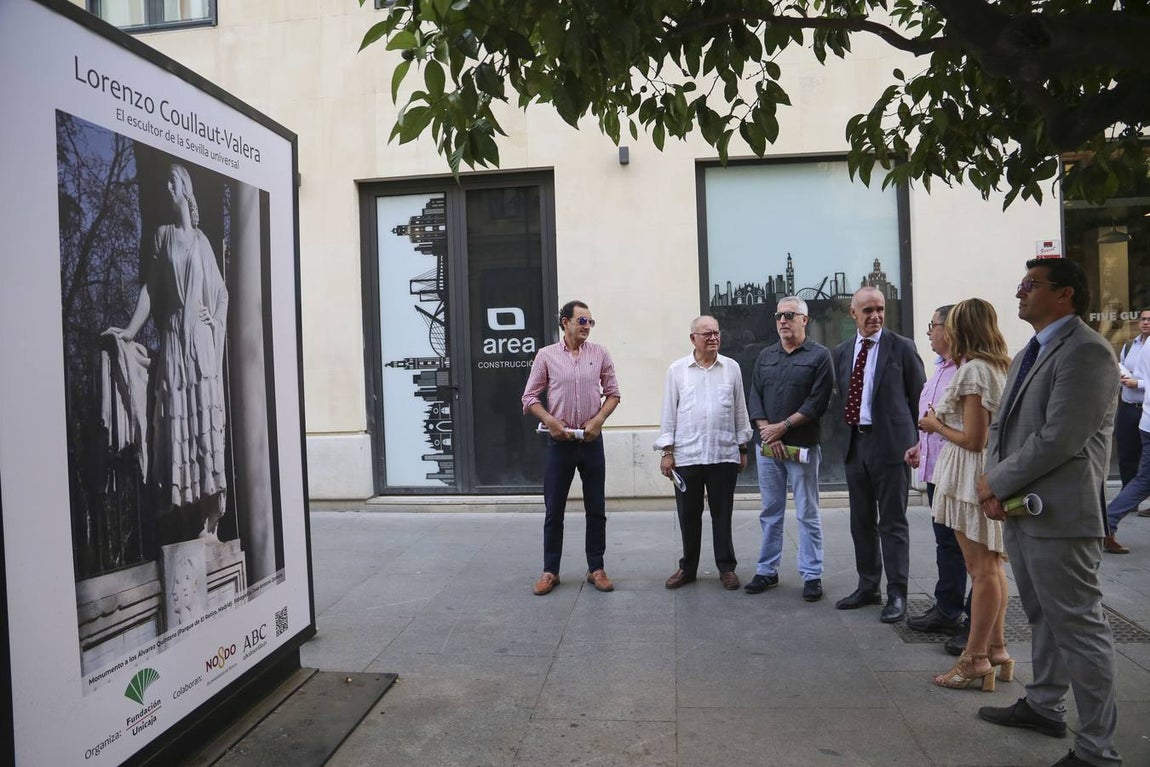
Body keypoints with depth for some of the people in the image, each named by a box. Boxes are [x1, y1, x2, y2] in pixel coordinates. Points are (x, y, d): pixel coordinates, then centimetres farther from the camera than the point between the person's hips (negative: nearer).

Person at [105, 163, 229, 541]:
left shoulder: (202, 240, 13)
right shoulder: (162, 235, 13)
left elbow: (222, 292, 17)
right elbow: (150, 287, 7)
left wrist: (216, 320, 1)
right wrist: (130, 330, -2)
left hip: (202, 341, -1)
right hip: (173, 339, 1)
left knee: (206, 424, -4)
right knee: (180, 423, -3)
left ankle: (211, 522, -2)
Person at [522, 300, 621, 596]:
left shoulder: (600, 354, 2)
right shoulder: (546, 355, -2)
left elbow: (612, 393, 8)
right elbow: (530, 398, 1)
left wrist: (598, 419, -8)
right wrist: (550, 421, -13)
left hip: (592, 441, 1)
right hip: (559, 442, -1)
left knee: (596, 509, 7)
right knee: (554, 510, 5)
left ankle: (596, 568, 19)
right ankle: (550, 571, 17)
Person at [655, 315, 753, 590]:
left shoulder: (732, 368, 5)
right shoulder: (677, 370, 2)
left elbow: (740, 410, 10)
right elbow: (669, 412, 3)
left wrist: (743, 448, 9)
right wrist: (666, 451, -1)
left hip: (724, 455, 0)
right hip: (686, 455, 0)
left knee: (722, 514, 8)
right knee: (688, 515, 8)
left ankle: (726, 567, 20)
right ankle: (687, 568, 22)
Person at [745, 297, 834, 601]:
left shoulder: (819, 355, -1)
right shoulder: (765, 356, 13)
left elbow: (817, 402, -9)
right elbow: (755, 397, 7)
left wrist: (782, 427, -12)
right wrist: (767, 433, -7)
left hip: (802, 446, -4)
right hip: (767, 446, 4)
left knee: (807, 513, 2)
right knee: (770, 512, 11)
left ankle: (812, 575, 11)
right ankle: (767, 571, 19)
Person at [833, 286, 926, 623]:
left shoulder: (901, 347, -4)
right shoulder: (841, 352, 10)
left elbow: (919, 397, -1)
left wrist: (916, 442, -2)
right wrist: (847, 434, 9)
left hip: (890, 444, -5)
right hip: (855, 443, 5)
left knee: (893, 522, 1)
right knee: (861, 522, 13)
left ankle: (896, 594, 10)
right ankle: (868, 586, 25)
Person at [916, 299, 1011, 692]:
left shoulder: (973, 370, -17)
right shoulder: (999, 367, 11)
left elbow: (973, 440, -20)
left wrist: (936, 425, -5)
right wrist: (943, 421, 13)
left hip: (972, 476, -9)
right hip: (994, 473, 9)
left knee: (981, 569, -2)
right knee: (991, 565, 16)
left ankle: (976, 658, 8)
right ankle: (996, 648, 25)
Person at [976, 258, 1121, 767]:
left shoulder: (1086, 351, -15)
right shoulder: (1028, 355, 16)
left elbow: (1059, 438, -22)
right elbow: (1002, 425, 15)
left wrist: (997, 484, -13)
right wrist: (994, 485, -1)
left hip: (1059, 515, -9)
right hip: (1019, 512, 10)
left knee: (1079, 628, -1)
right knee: (1043, 619, 22)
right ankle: (1044, 706, 37)